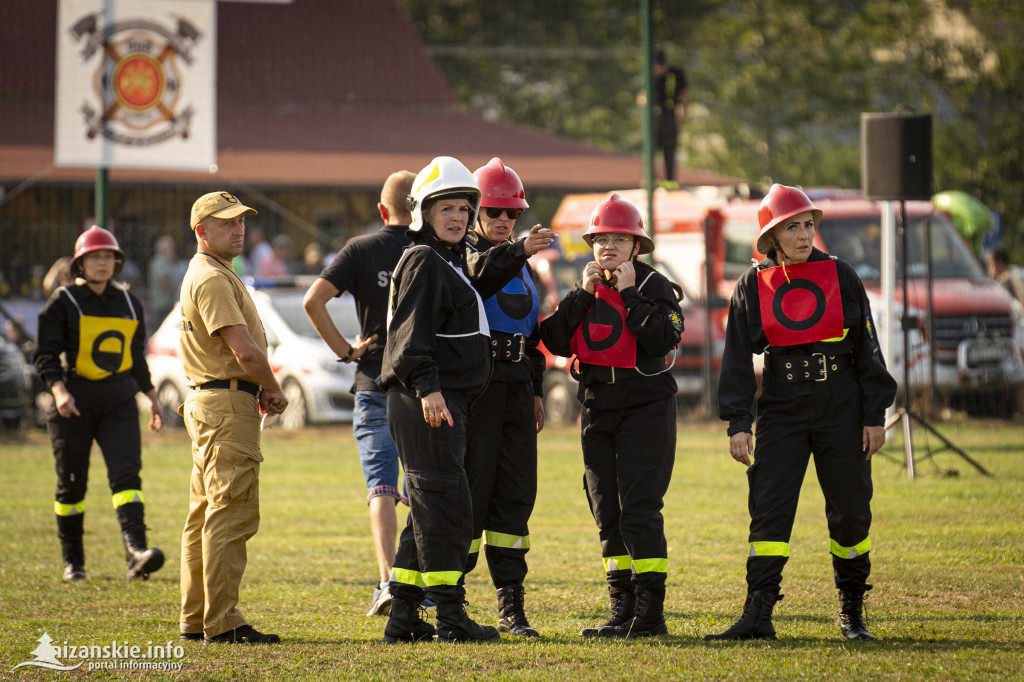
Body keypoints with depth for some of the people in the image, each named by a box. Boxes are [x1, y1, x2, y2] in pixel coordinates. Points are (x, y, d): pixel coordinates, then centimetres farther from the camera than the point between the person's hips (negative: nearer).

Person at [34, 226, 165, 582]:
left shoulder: (128, 303, 12)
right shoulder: (64, 302, -2)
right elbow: (45, 354, -7)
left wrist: (151, 397, 23)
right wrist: (59, 390, -23)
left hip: (119, 404, 3)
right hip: (75, 404, -3)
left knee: (126, 474, -15)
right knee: (71, 483, 4)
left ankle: (136, 552, -28)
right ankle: (72, 560, 19)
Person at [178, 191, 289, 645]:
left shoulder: (216, 274, 19)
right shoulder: (212, 279, -15)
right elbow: (246, 351, -22)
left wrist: (261, 389, 4)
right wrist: (273, 389, -6)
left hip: (207, 403, 11)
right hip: (227, 406, -11)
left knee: (206, 515, 13)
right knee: (231, 515, -11)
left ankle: (196, 619, 18)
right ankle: (222, 624, -12)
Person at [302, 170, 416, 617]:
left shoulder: (361, 251, -1)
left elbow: (313, 301, -11)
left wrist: (344, 349, -3)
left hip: (375, 383, -1)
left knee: (381, 486, -2)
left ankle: (387, 578, -17)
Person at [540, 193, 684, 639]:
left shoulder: (654, 287, -3)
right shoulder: (585, 290, 12)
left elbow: (663, 341, -19)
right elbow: (556, 342, 0)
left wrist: (629, 294, -16)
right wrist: (583, 294, -8)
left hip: (645, 406, -6)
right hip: (597, 408, 6)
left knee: (639, 506, -12)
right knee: (607, 511, 7)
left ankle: (650, 613, -10)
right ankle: (623, 611, 12)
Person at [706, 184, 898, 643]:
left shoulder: (839, 275, 2)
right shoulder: (753, 286, 2)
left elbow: (867, 347, 4)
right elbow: (738, 357, 3)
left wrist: (875, 416, 1)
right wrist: (738, 424, -5)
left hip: (841, 406, 0)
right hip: (781, 408, 0)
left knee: (850, 509, 5)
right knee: (769, 508, -8)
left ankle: (852, 610, 20)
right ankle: (758, 616, -11)